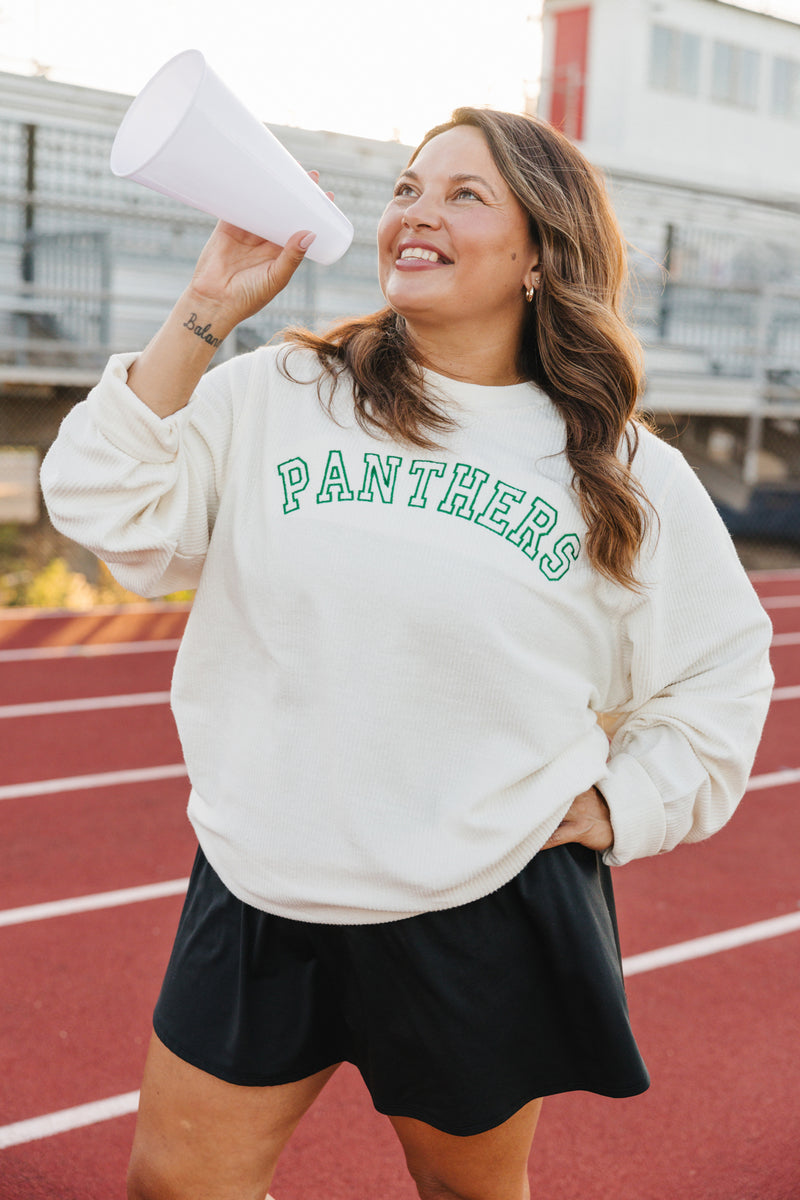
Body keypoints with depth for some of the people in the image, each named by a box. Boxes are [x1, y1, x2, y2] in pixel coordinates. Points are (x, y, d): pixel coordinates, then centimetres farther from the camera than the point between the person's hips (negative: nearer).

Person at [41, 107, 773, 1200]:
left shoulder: (625, 474, -1)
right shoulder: (274, 394, -1)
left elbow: (721, 672, 8)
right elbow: (112, 510, -11)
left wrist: (610, 808, -2)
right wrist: (206, 312, -13)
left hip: (487, 913, -1)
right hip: (259, 894, 1)